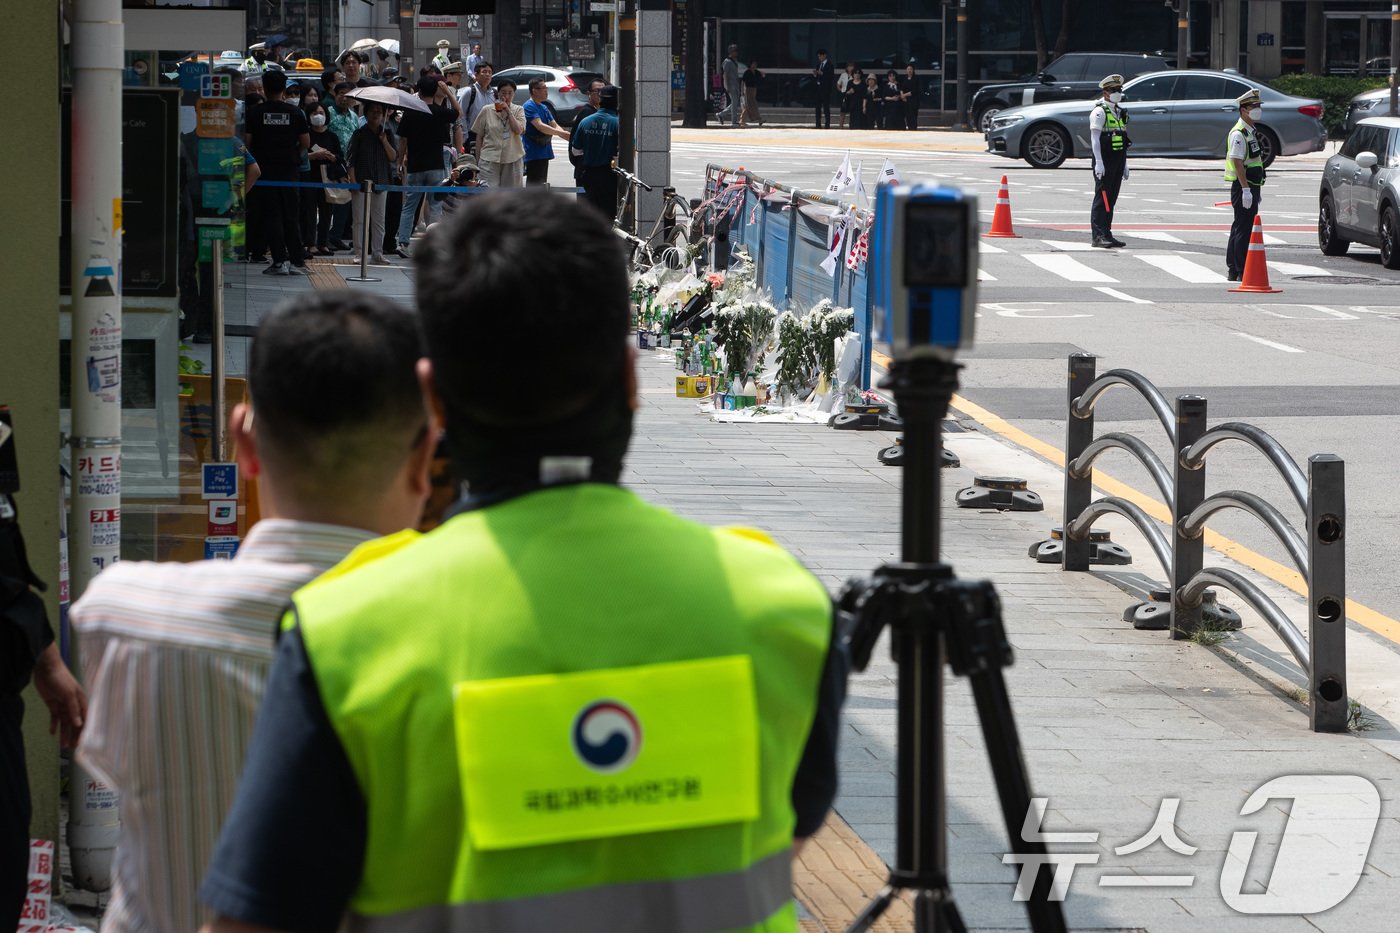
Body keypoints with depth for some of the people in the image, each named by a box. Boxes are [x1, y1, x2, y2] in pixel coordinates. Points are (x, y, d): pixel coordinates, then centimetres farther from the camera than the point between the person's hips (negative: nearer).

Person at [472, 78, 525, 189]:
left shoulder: (518, 110, 6)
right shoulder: (487, 111, 2)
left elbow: (518, 130, -11)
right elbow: (479, 137, 7)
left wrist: (508, 111, -13)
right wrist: (477, 160, 6)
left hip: (512, 159, 2)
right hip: (489, 159, -2)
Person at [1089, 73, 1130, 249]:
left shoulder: (1120, 113, 18)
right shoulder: (1099, 112, -8)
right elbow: (1095, 138, -13)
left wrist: (1125, 164, 20)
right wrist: (1098, 162, -20)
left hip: (1118, 160, 8)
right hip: (1105, 160, -8)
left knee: (1111, 199, 10)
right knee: (1102, 198, -9)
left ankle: (1107, 234, 14)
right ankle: (1098, 236, -10)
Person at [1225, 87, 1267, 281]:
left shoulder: (1250, 132, 17)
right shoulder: (1238, 134, -15)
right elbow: (1237, 162, -22)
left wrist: (1256, 190, 26)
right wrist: (1246, 189, -26)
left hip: (1250, 187, 10)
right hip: (1243, 187, -10)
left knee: (1239, 228, 14)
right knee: (1243, 230, -10)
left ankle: (1233, 271, 20)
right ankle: (1241, 273, -10)